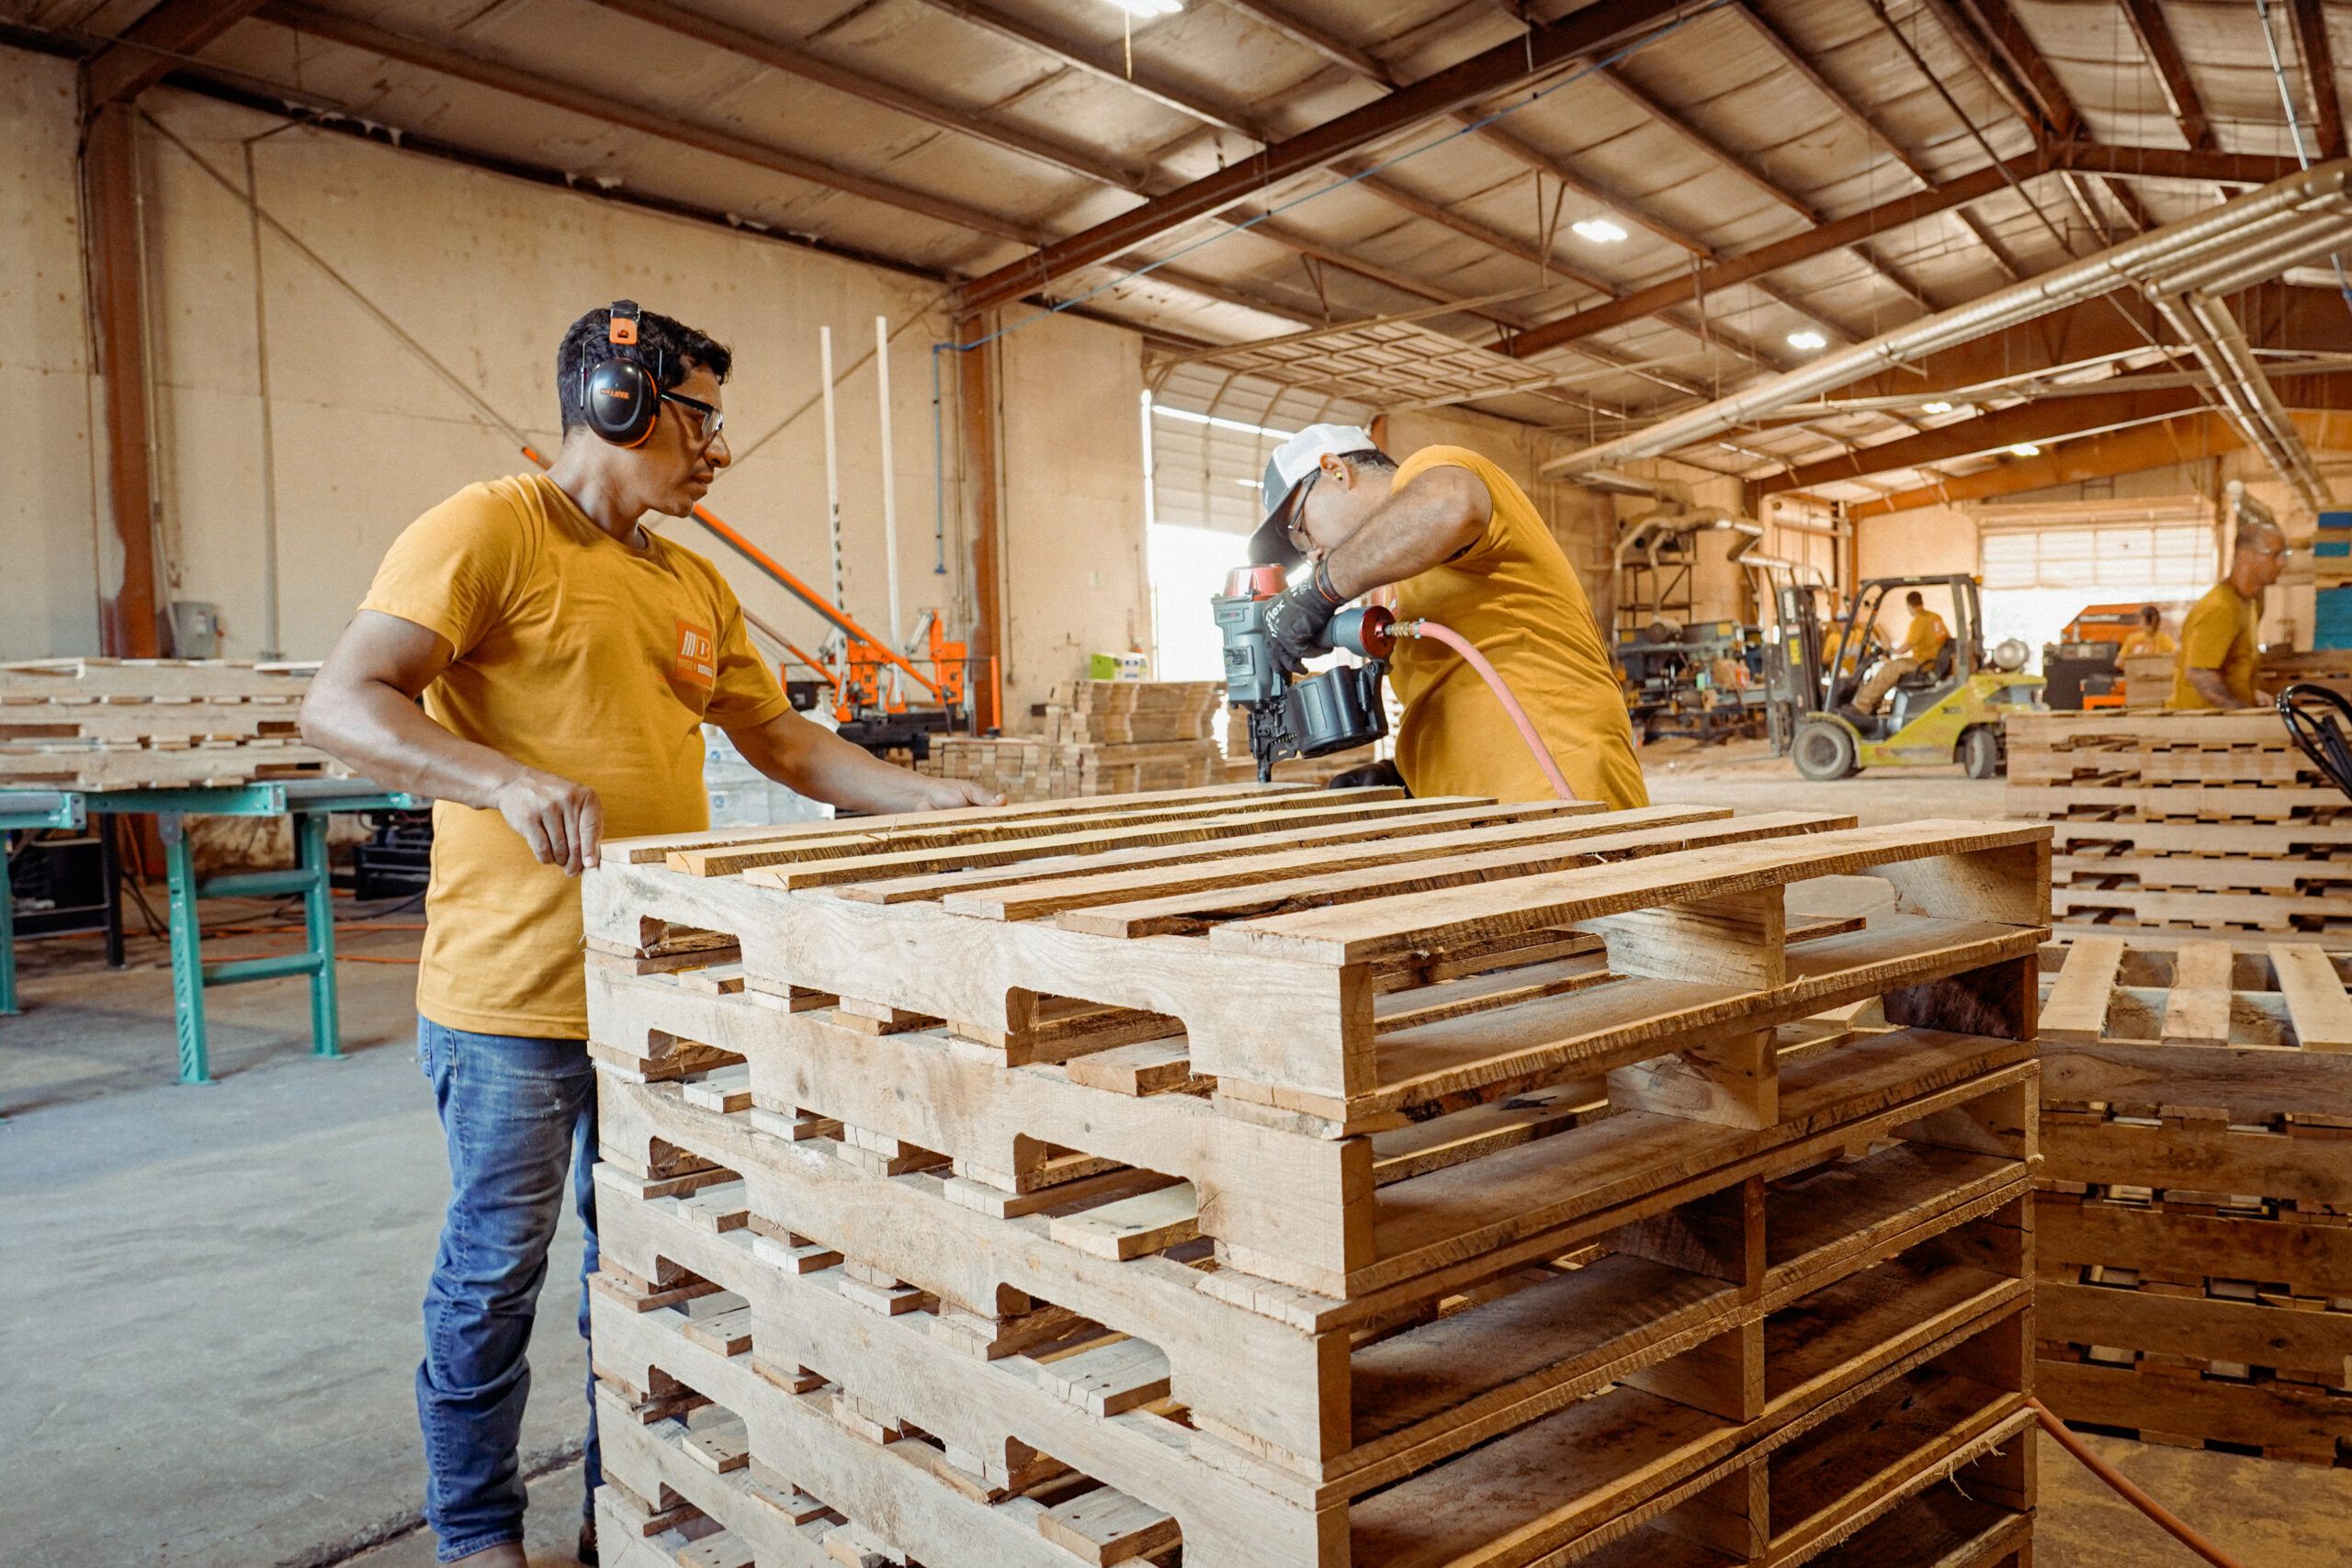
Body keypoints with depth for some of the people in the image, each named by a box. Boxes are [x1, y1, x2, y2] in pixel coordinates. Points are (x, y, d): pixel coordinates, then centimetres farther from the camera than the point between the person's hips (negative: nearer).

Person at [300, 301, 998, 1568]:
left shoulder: (692, 584, 13)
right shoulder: (488, 530, -9)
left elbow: (780, 739, 17)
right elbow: (341, 704, -17)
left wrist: (938, 798, 8)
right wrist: (508, 780, -32)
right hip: (514, 989, -7)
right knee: (497, 1264, 7)